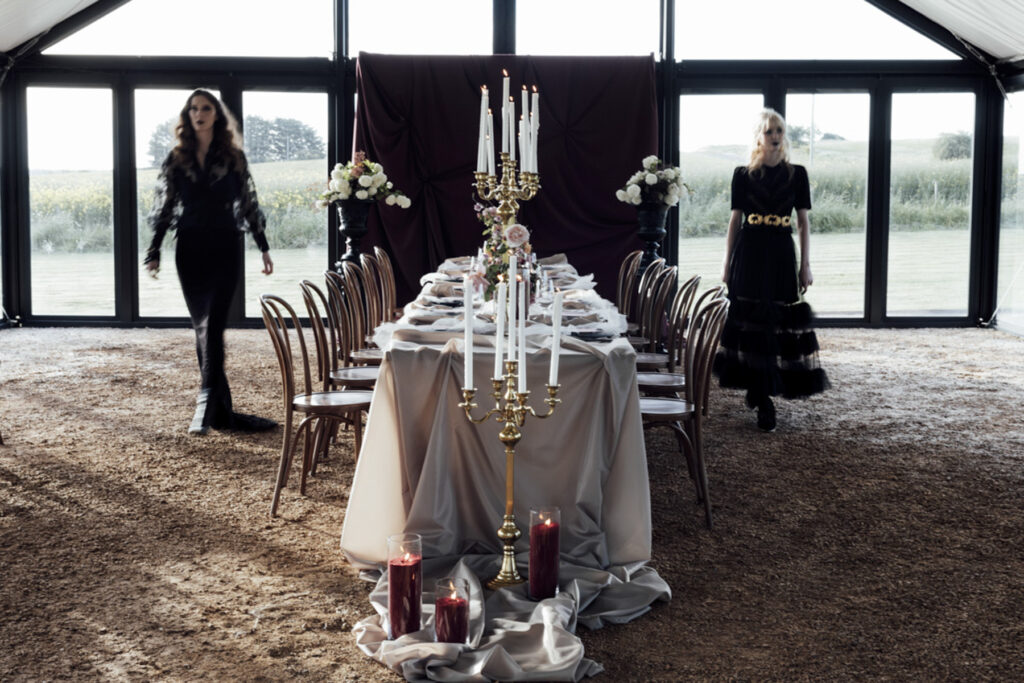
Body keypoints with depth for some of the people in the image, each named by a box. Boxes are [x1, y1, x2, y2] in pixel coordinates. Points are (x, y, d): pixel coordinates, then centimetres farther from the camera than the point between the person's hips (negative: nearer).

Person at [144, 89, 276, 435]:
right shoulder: (176, 159, 8)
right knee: (204, 327, 3)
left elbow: (248, 203, 9)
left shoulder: (233, 157, 6)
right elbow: (163, 208, 8)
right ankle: (221, 410, 7)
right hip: (190, 250, 2)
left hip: (225, 247, -2)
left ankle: (208, 403, -18)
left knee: (212, 324, -13)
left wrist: (263, 247, 7)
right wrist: (154, 252, 2)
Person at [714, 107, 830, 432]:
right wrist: (727, 263, 2)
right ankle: (762, 400, 2)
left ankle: (759, 391, 16)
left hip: (782, 254, 1)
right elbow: (735, 219, 5)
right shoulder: (743, 174, 4)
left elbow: (803, 222, 6)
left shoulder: (797, 174, 7)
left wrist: (805, 264, 1)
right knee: (751, 321, -3)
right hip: (749, 253, -1)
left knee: (780, 322, 0)